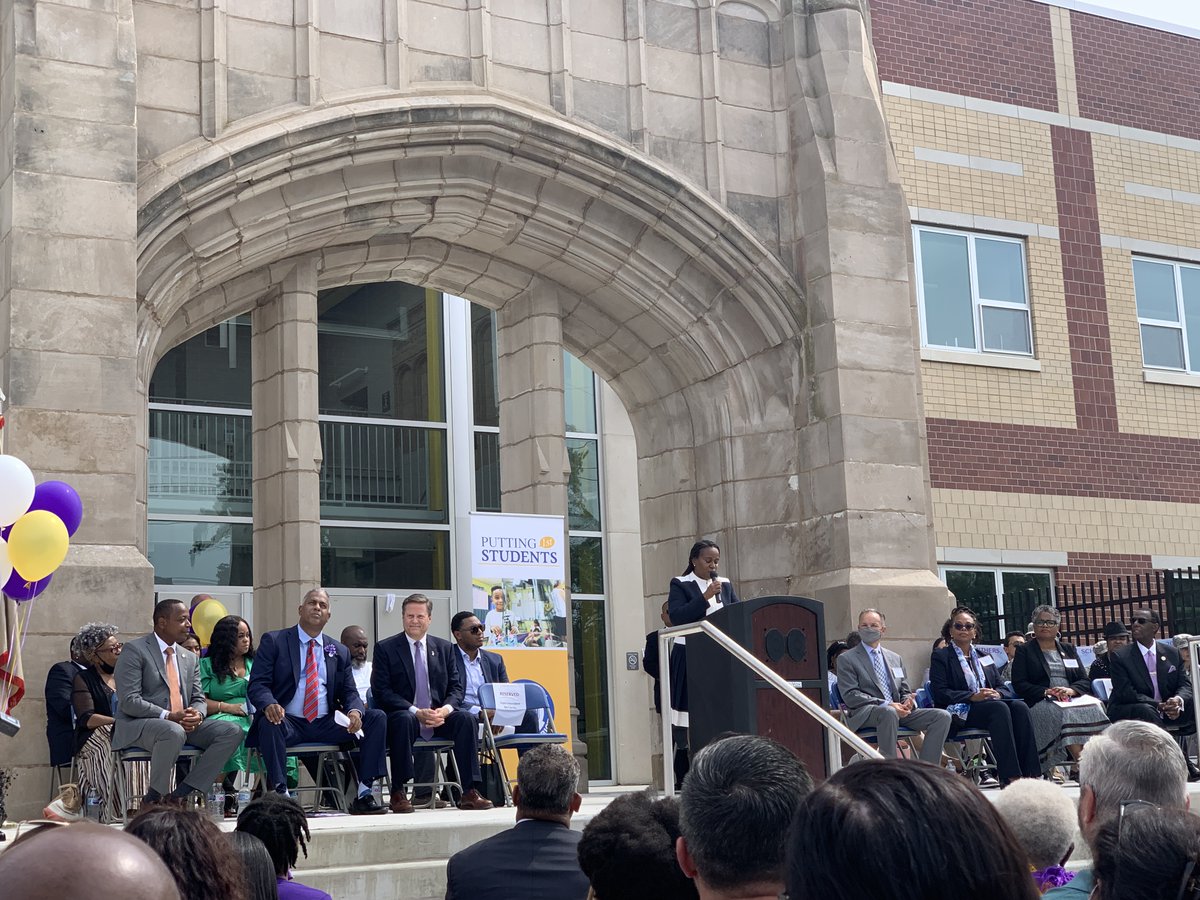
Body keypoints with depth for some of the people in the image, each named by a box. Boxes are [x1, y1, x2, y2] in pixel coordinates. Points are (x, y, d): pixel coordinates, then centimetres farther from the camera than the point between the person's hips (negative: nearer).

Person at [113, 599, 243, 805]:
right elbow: (129, 701, -13)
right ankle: (154, 799, -20)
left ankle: (180, 794, -16)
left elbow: (199, 699, 16)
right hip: (137, 726, -7)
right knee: (174, 732, -40)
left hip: (183, 725, 7)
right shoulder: (134, 650, -5)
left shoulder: (190, 658, 17)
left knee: (233, 731, -14)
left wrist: (197, 715, -10)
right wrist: (169, 716, -21)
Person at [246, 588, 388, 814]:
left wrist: (355, 711, -13)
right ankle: (280, 793, -34)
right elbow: (257, 685, -3)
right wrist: (269, 704, -27)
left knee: (376, 717, -15)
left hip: (326, 725, 4)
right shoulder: (273, 641, 5)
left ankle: (363, 793, -17)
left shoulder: (340, 652, 17)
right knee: (268, 723, -37)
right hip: (288, 721, -4)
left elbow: (349, 692, 13)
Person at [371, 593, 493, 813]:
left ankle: (469, 792, -24)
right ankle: (398, 793, -31)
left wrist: (445, 709, -14)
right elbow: (381, 691, -7)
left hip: (439, 717, 3)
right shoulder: (385, 648, 2)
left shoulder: (445, 648, 13)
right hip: (402, 715, -3)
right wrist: (416, 711, -19)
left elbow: (456, 687, 10)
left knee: (465, 718, -25)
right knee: (405, 719, -37)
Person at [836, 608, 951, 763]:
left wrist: (908, 701, -4)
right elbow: (850, 696, -6)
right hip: (865, 714, -6)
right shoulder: (846, 659, 6)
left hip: (899, 711, 6)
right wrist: (886, 705, -17)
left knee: (943, 716, -15)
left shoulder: (895, 658, 24)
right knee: (889, 713, -40)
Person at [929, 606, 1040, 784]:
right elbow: (940, 693, -5)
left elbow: (1002, 687, 17)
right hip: (960, 712, -5)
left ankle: (1030, 774, -34)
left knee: (1019, 706, -27)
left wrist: (997, 694, -8)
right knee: (999, 708, -34)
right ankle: (1009, 775, -41)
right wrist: (972, 696, -18)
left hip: (991, 704, 5)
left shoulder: (985, 657, 26)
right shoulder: (941, 656, 8)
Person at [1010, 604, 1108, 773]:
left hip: (1072, 699, 4)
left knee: (1093, 708, -30)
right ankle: (1080, 762, -43)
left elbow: (1085, 681, 15)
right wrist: (1046, 692, -14)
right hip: (1041, 703, -4)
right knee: (1066, 713, -36)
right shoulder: (1024, 652, 13)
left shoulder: (1068, 649, 24)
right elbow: (1019, 684, 0)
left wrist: (1071, 690, -9)